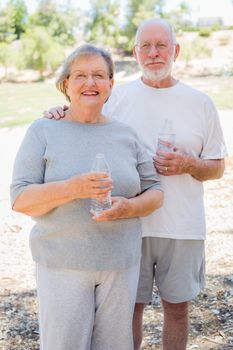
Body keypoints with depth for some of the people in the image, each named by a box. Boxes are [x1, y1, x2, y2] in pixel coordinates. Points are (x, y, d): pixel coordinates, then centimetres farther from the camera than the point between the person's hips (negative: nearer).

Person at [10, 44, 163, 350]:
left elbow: (155, 192, 10)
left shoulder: (125, 134, 8)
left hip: (121, 265, 3)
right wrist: (72, 188, -24)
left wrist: (128, 207, -12)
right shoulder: (43, 131, -1)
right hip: (63, 264, -3)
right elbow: (20, 199, -8)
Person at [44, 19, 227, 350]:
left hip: (183, 226, 1)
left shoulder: (199, 102, 4)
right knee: (130, 308, 10)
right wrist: (63, 114, -10)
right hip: (129, 224, 0)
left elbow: (217, 167, 7)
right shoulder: (117, 96, 3)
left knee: (177, 308, 13)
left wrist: (188, 165, -13)